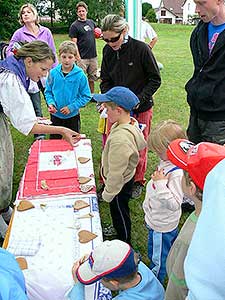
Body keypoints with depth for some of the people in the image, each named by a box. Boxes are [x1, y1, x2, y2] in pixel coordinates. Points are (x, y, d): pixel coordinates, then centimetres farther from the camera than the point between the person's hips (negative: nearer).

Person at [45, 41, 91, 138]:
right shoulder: (53, 73, -7)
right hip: (56, 115, 2)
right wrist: (50, 103, -14)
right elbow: (48, 92, 4)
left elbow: (86, 96, -9)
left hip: (73, 115, -1)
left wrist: (71, 107, -16)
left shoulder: (80, 75, -13)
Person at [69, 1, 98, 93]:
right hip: (83, 58, -6)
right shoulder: (74, 26, -6)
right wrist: (78, 58, -18)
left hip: (93, 56, 6)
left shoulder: (91, 22, 11)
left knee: (92, 77, 16)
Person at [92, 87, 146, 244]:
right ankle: (119, 230, 55)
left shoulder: (120, 139, -38)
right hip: (127, 177, 9)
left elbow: (116, 172, -31)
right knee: (119, 212, 30)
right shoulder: (131, 123, -8)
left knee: (120, 213, 16)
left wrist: (107, 193, -16)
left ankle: (125, 242, 40)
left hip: (120, 184, -8)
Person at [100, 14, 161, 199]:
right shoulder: (108, 51, -2)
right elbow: (106, 80, 6)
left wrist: (139, 99, -19)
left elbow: (155, 80, -10)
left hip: (140, 109, -3)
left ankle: (138, 182, 33)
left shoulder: (141, 49, -15)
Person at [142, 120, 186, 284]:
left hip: (161, 226, -9)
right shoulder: (167, 162, -6)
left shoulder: (177, 174, -35)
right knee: (171, 249, 32)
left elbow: (174, 204, -34)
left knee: (157, 258, 16)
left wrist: (160, 184, -39)